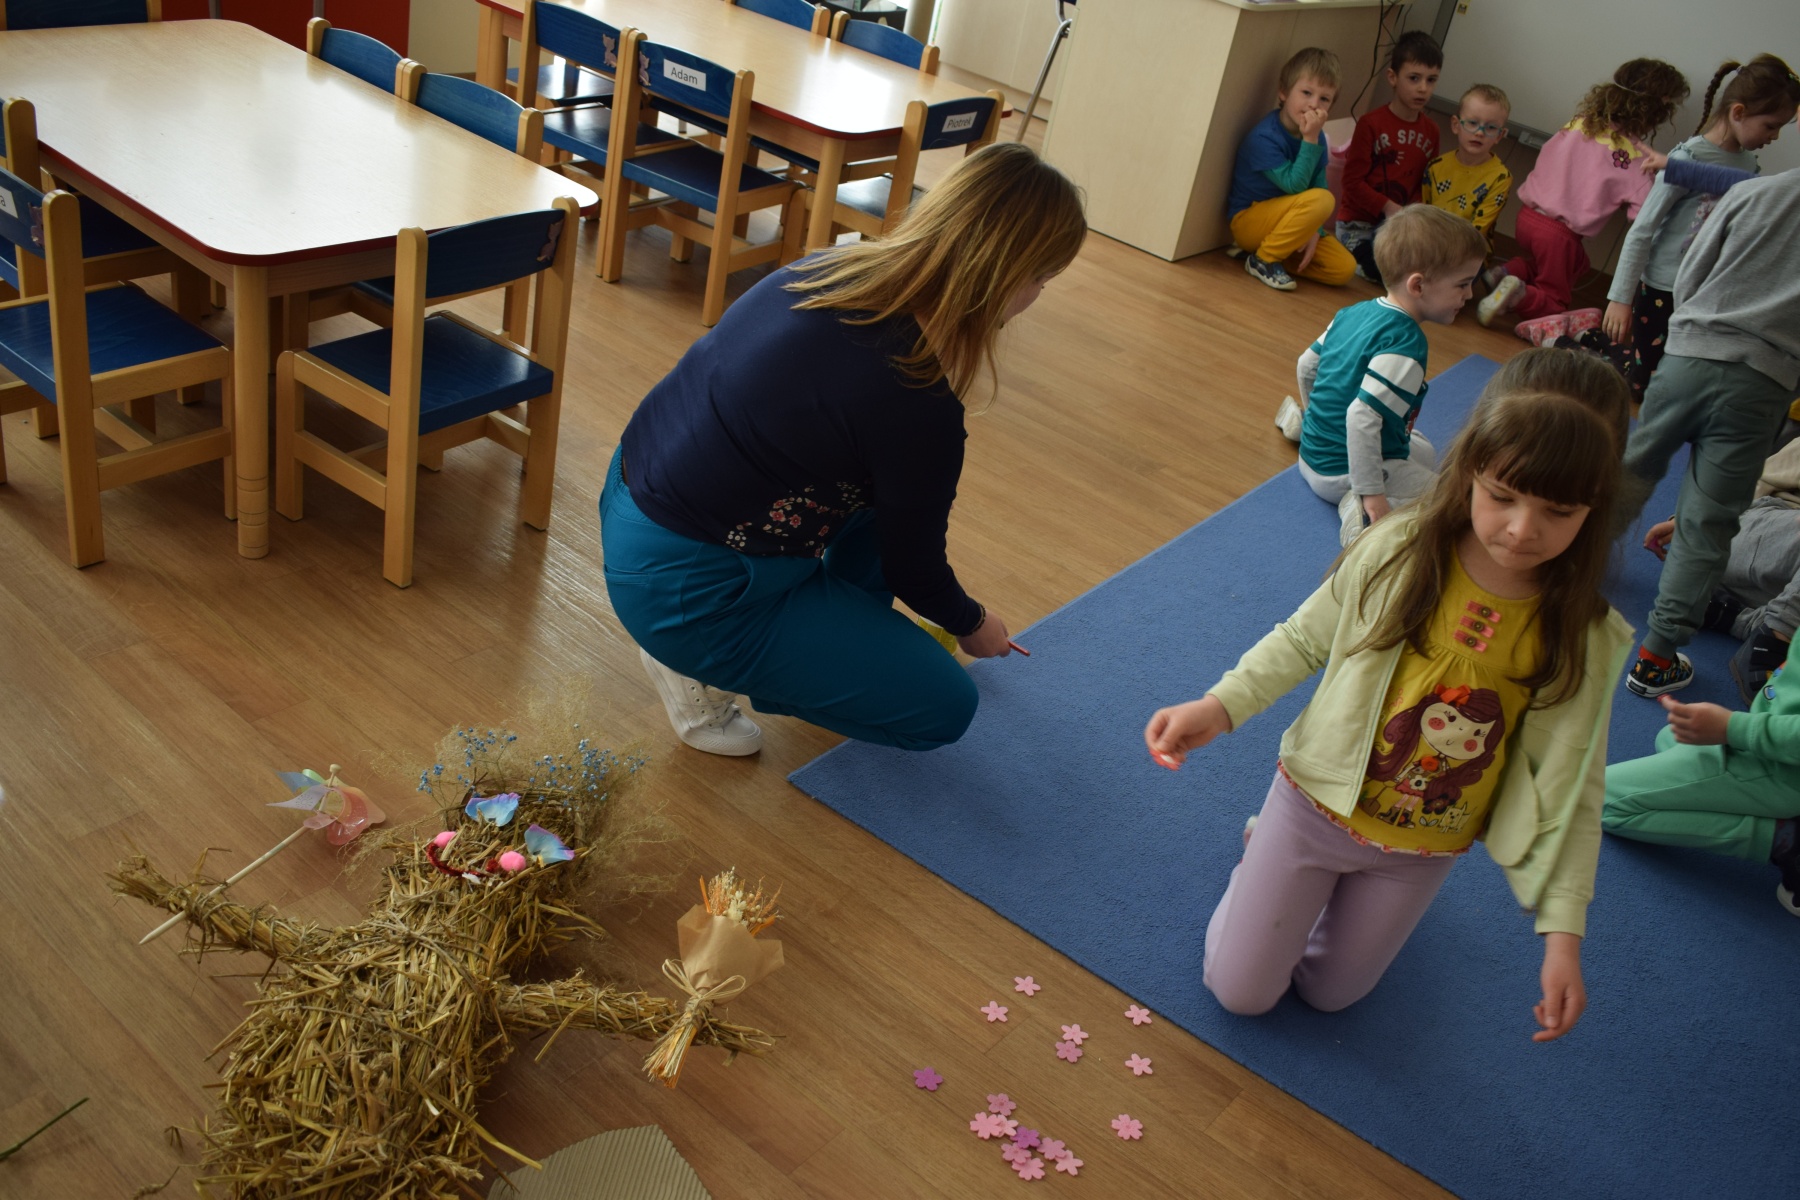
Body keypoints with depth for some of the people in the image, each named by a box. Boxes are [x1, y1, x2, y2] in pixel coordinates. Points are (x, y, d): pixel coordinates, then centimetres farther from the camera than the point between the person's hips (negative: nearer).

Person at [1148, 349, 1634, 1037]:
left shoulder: (1586, 640, -20)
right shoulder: (1396, 553, -23)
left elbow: (1569, 790, -11)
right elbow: (1304, 640, -7)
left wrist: (1563, 931, -14)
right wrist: (1218, 707, -20)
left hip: (1420, 853, 1)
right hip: (1318, 803, -1)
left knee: (1328, 992, 22)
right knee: (1238, 990, 12)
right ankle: (1265, 848, 34)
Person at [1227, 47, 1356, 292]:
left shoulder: (1317, 138, 1)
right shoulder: (1263, 137, -21)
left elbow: (1319, 185, 1)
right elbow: (1295, 185, -25)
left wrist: (1315, 232, -13)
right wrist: (1310, 140, -29)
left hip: (1283, 221, 7)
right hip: (1248, 220, -7)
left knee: (1345, 269, -8)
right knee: (1322, 199, -30)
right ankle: (1263, 259, -16)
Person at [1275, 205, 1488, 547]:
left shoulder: (1353, 312, 2)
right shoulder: (1404, 345, -25)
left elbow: (1307, 365, 13)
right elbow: (1362, 417, -32)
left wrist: (1318, 415, 31)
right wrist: (1371, 494, -28)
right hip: (1344, 473, -9)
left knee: (1425, 452, 35)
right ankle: (1362, 509, -21)